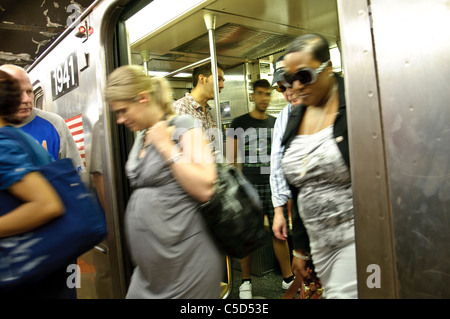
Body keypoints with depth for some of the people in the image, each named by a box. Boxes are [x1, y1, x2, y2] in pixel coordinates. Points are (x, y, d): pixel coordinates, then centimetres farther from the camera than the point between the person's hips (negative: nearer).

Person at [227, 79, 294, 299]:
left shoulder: (276, 123, 14)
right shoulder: (239, 123, 3)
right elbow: (233, 157, 2)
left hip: (274, 185, 3)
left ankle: (288, 278, 23)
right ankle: (246, 281, 21)